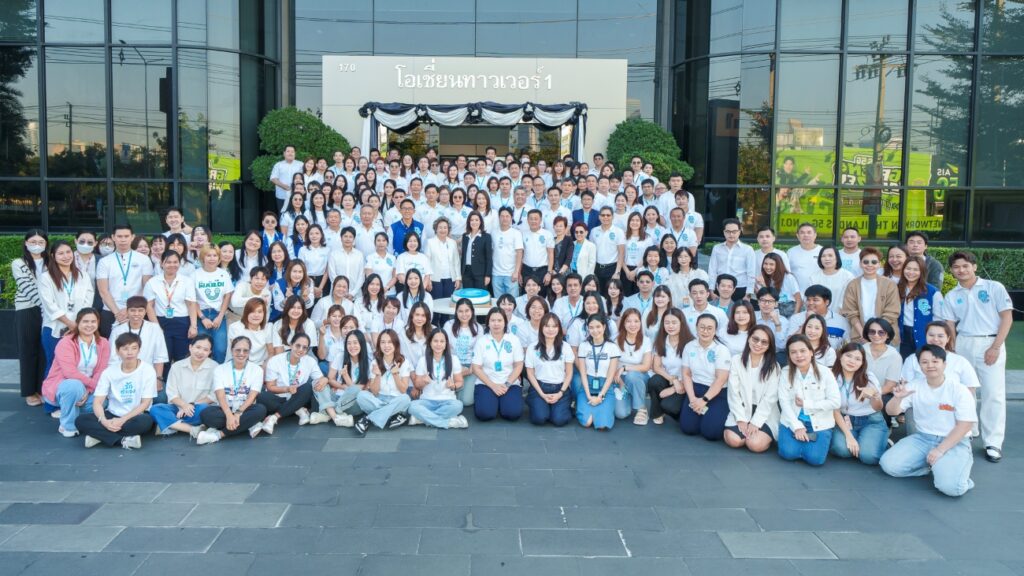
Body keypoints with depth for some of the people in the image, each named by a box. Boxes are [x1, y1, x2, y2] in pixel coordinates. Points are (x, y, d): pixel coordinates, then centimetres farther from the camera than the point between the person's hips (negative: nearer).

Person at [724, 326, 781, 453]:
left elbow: (770, 398, -7)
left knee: (756, 445, -23)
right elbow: (733, 393, -3)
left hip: (765, 415, -1)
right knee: (734, 440, -23)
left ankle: (765, 434, 10)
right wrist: (741, 419, -11)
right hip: (742, 410, 1)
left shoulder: (773, 366, -1)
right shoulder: (736, 361, 0)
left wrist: (755, 422, -16)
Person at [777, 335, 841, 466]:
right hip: (793, 422, 1)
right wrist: (797, 427, -18)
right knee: (788, 453, -21)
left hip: (819, 424, -1)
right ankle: (800, 437, 11)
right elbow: (784, 402, -7)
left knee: (815, 458, -21)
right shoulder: (786, 374, -1)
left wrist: (806, 404, -14)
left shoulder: (824, 373, -6)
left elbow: (835, 402, -10)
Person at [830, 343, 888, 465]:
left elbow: (878, 408, 0)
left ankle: (882, 440, 8)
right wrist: (848, 436, -17)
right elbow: (835, 410, -6)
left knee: (869, 456, -25)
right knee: (842, 449, -30)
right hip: (846, 422, 0)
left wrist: (874, 395, -24)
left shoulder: (868, 377, -9)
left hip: (872, 421, 0)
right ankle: (856, 440, 4)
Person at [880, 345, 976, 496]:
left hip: (954, 442, -5)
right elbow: (892, 412, 0)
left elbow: (964, 425, -12)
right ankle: (935, 466, 5)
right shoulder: (914, 387, 2)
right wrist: (897, 398, -24)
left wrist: (940, 450, -19)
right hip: (922, 439, 5)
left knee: (950, 486, -30)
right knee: (888, 464, -16)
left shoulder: (960, 390, -8)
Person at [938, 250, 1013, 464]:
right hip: (963, 344, 3)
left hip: (990, 344, -3)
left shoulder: (994, 288, -1)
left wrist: (995, 347, -10)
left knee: (993, 394, -4)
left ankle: (993, 443, 2)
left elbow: (1007, 318, -3)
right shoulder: (951, 296, 8)